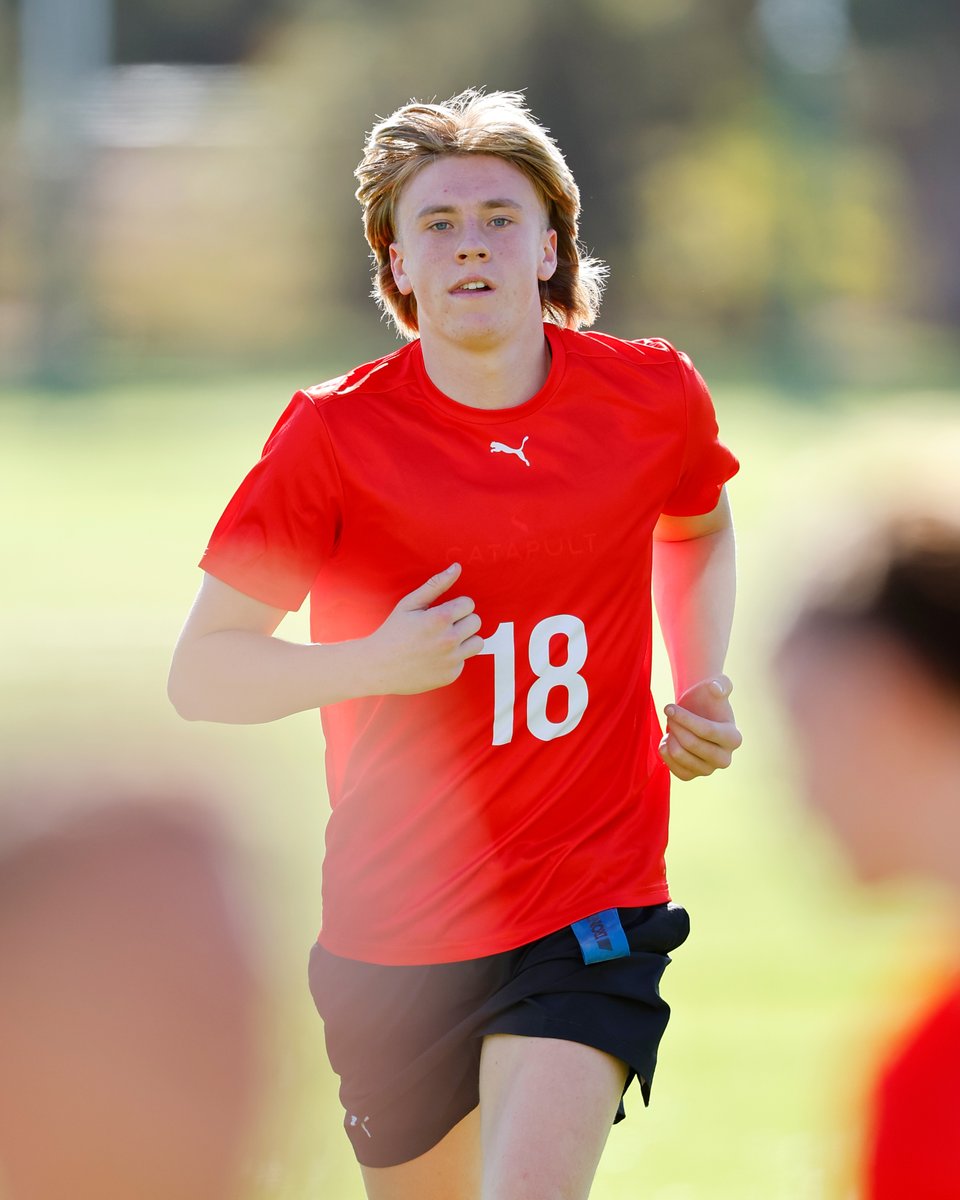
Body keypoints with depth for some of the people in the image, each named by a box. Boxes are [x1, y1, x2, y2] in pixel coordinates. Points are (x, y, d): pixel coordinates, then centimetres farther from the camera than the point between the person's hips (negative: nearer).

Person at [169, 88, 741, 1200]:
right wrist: (373, 663, -22)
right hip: (391, 928, 1)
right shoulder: (335, 433, -8)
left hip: (592, 905, 0)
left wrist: (702, 687, 8)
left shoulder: (650, 397, -1)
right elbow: (199, 673, -5)